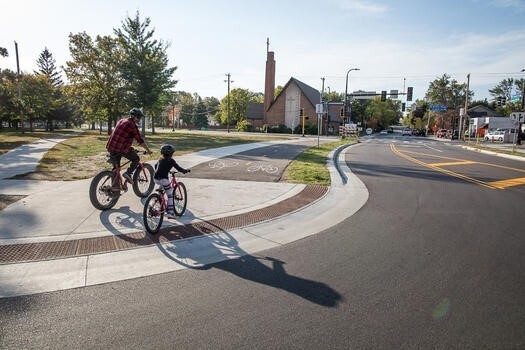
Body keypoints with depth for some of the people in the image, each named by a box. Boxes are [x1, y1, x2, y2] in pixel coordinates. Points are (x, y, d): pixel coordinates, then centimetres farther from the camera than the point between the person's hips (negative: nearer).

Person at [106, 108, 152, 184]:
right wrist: (148, 150, 3)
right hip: (121, 149, -8)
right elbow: (140, 141, -8)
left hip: (111, 148, 8)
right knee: (136, 159, 14)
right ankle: (128, 173, -4)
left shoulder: (121, 121, 20)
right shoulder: (132, 125, -7)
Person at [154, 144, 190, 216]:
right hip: (163, 179, -6)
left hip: (155, 178, 7)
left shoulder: (160, 159, 20)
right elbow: (178, 168, -1)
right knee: (170, 195, 3)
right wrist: (186, 170, 15)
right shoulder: (171, 160, 1)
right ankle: (170, 212, 0)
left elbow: (155, 166, 36)